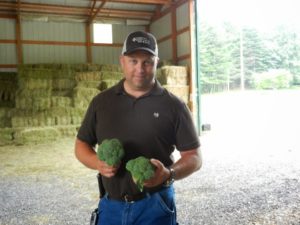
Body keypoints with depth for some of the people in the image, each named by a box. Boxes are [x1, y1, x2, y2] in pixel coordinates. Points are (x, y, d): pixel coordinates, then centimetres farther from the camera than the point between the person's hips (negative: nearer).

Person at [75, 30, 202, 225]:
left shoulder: (173, 106, -5)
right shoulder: (101, 101, 3)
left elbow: (194, 156, -4)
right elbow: (82, 144, 10)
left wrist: (169, 174, -23)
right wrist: (97, 163, -11)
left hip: (155, 205, -2)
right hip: (111, 205, 3)